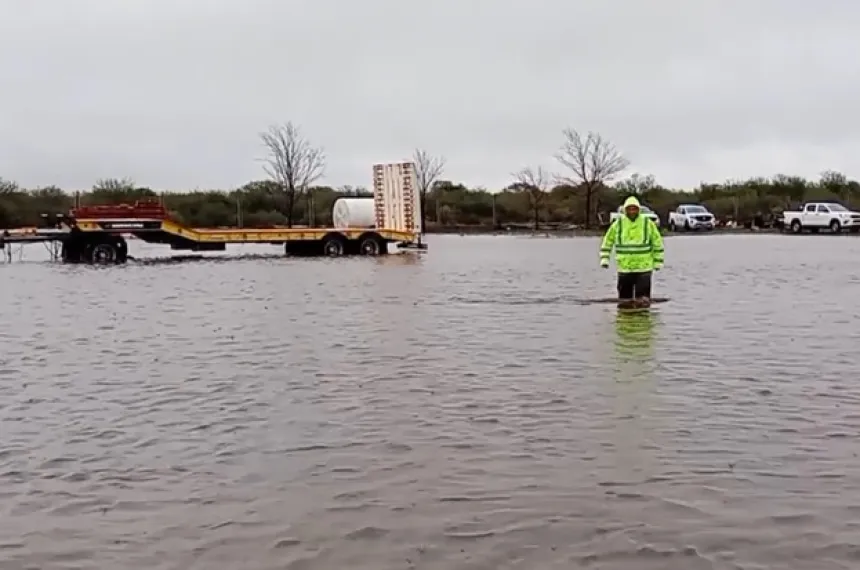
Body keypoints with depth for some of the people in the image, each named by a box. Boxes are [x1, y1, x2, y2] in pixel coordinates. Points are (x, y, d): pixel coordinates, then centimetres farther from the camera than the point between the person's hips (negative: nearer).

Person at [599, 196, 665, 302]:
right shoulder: (618, 224, 0)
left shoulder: (647, 223, -2)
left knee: (643, 297, -4)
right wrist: (604, 259, -2)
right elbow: (607, 241, 8)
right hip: (624, 268, 1)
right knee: (624, 294, 9)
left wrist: (658, 261, 4)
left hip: (643, 267, -1)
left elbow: (657, 242, 6)